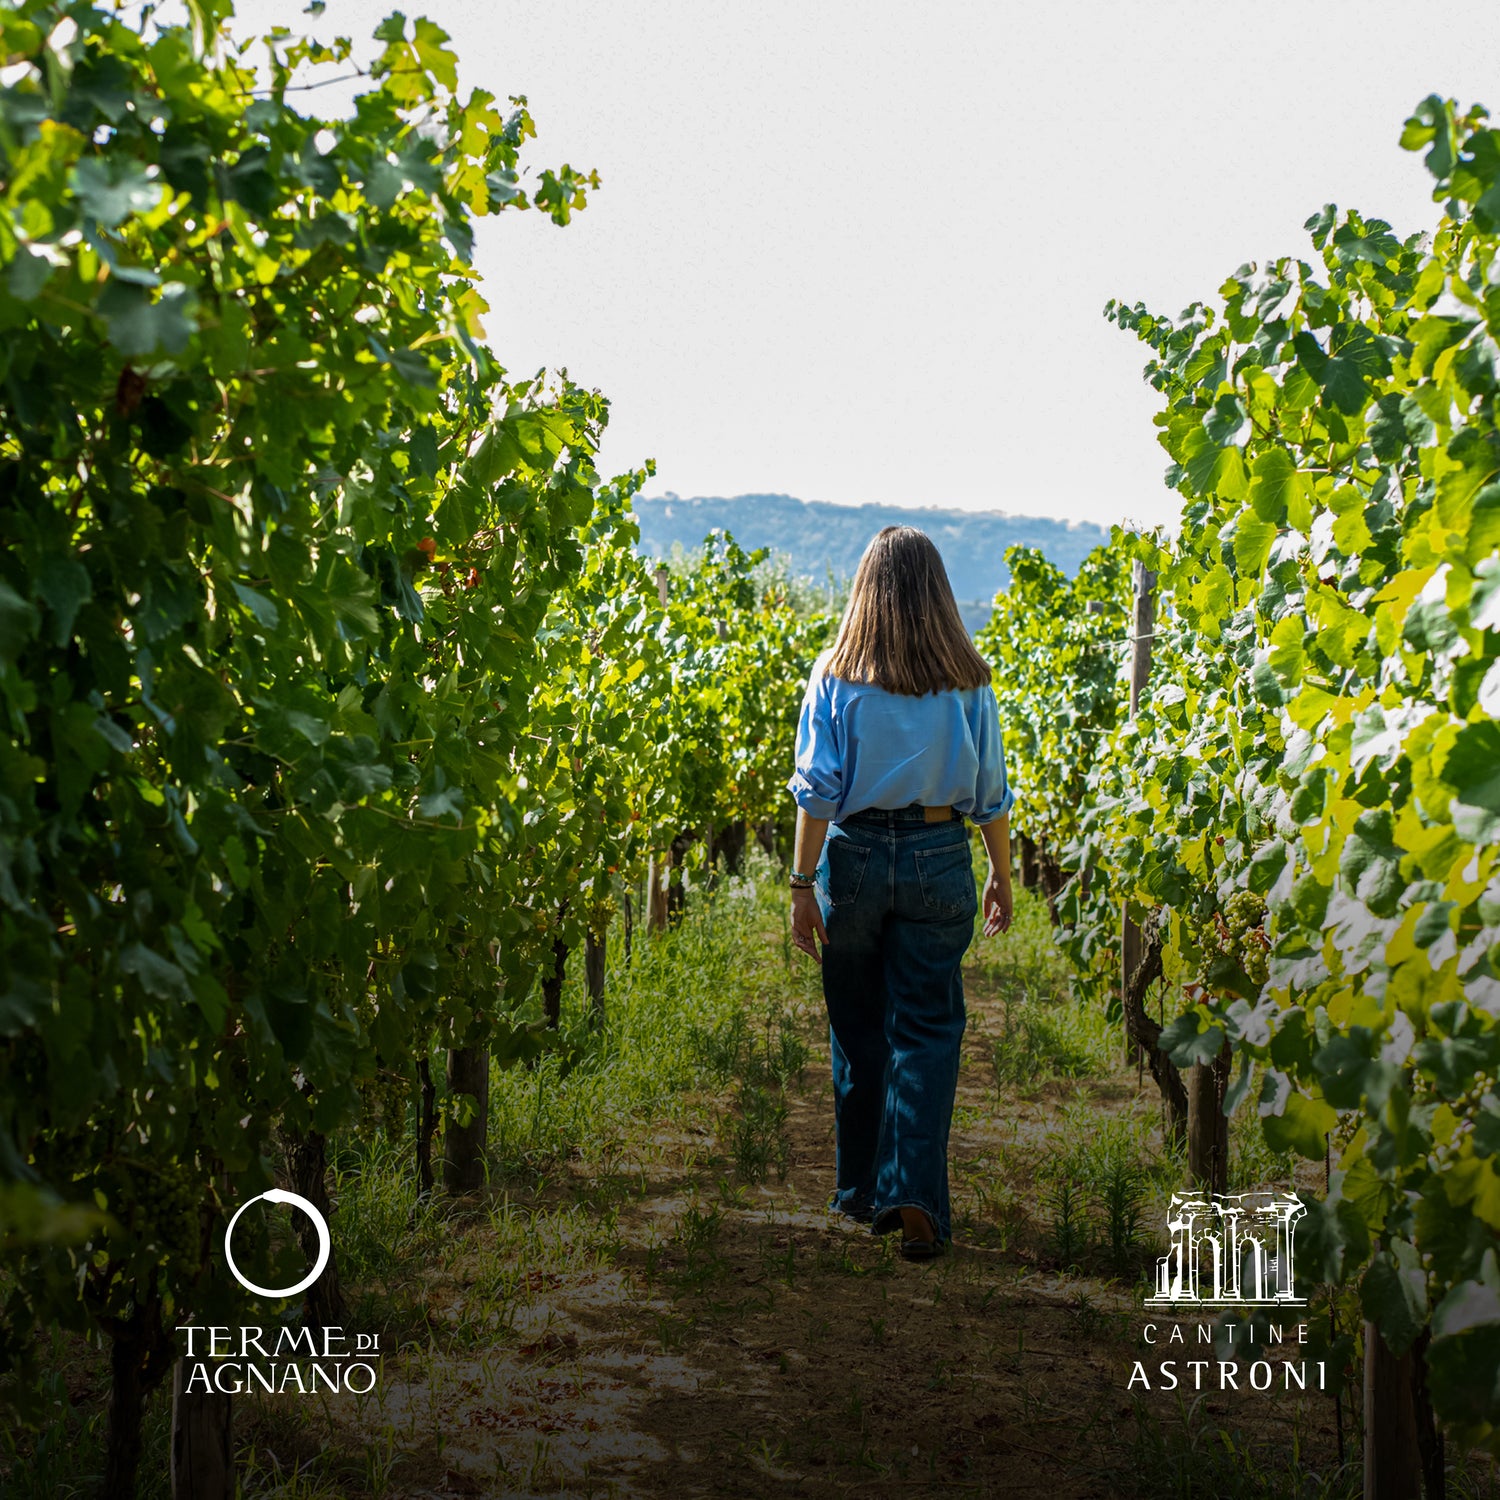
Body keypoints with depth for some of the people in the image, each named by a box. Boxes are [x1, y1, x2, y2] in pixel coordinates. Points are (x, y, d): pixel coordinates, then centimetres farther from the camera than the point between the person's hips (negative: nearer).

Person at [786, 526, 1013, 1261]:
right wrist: (1002, 874, 16)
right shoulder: (966, 679, 0)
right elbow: (991, 792, 5)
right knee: (926, 1032, 3)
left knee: (857, 1031, 13)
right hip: (939, 860, 0)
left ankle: (862, 1190, 25)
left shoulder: (835, 676, -3)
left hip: (854, 855, 0)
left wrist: (803, 885, -4)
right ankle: (915, 1196, -9)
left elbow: (817, 788, -6)